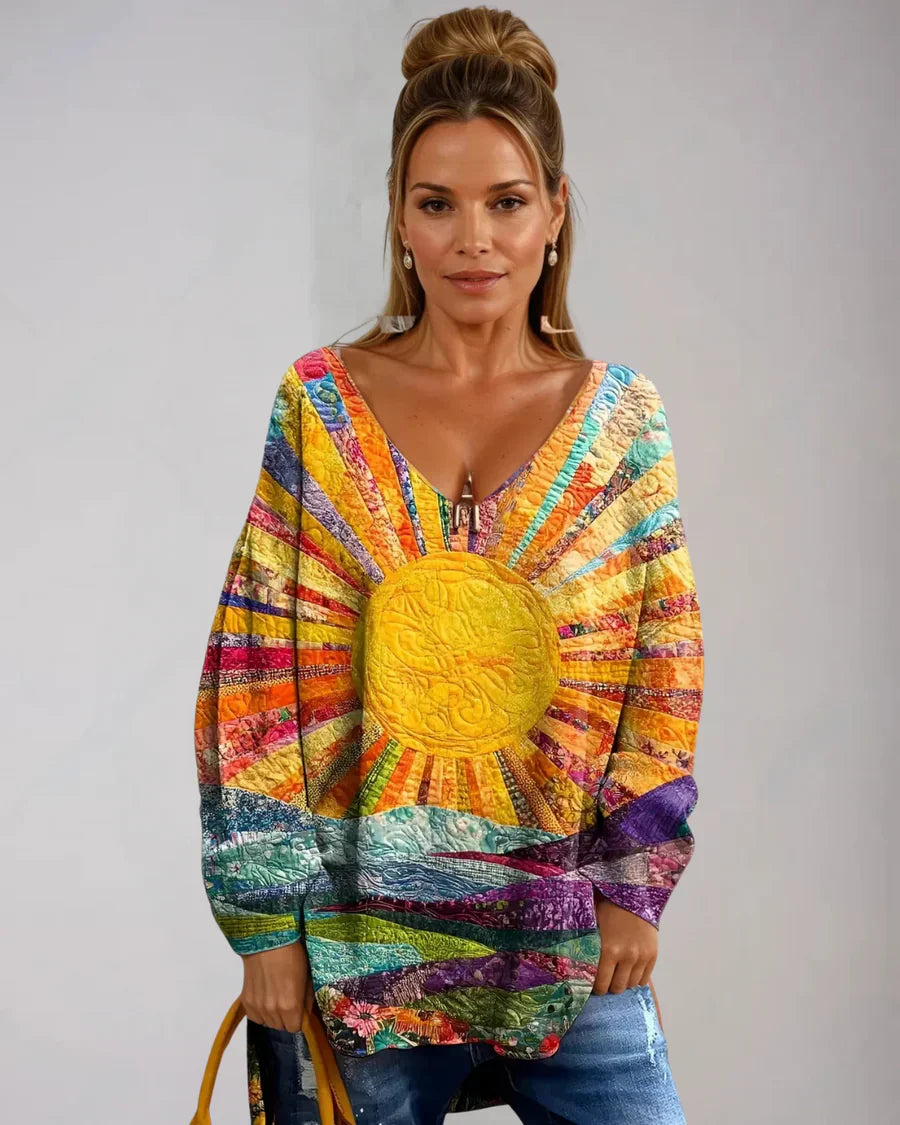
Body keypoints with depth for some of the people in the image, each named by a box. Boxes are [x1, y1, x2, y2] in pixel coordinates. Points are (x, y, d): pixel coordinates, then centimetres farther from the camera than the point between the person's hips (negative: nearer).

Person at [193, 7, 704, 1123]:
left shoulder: (624, 420, 1)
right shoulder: (319, 404, -2)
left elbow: (663, 669, 3)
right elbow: (257, 667, -3)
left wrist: (635, 886, -2)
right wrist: (266, 914, -6)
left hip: (564, 929, 1)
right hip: (358, 926, 0)